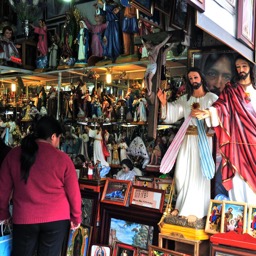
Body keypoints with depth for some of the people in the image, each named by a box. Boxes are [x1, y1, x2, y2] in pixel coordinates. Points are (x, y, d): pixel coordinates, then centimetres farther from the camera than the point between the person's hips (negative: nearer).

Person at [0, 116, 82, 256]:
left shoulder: (13, 155, -2)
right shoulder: (62, 158, -10)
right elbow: (73, 192, -4)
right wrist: (76, 217, 9)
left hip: (23, 218, 2)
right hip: (56, 219, -1)